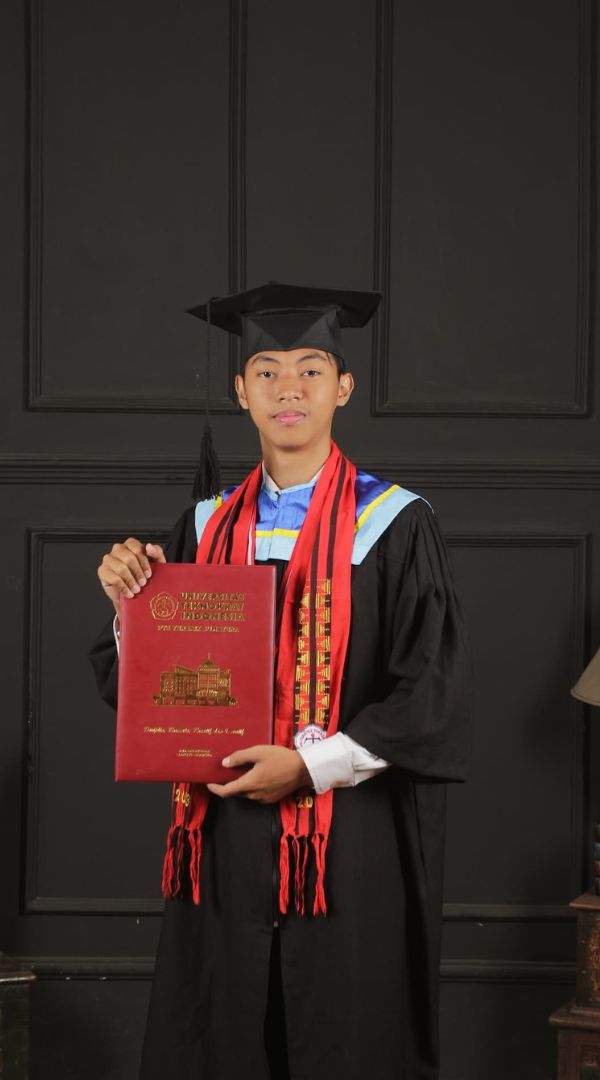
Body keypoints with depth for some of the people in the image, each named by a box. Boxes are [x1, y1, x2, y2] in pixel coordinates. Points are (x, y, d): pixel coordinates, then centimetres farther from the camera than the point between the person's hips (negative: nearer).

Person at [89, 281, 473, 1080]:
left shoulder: (394, 525, -3)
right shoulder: (208, 527, 10)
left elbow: (435, 691, -8)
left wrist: (312, 765, -16)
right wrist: (133, 606, -8)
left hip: (350, 849, -4)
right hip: (226, 845, 4)